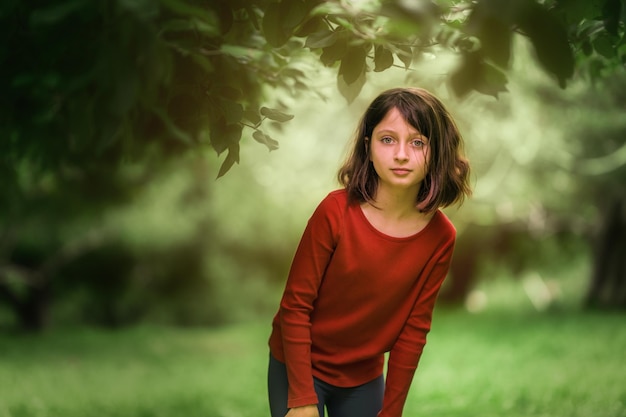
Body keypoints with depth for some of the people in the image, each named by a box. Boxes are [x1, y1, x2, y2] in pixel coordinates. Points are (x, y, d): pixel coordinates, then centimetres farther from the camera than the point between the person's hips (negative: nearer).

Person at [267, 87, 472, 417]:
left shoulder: (440, 237, -13)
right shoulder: (336, 211, -22)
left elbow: (414, 328, -6)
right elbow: (296, 304, -17)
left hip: (364, 377, 3)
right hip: (299, 367, -3)